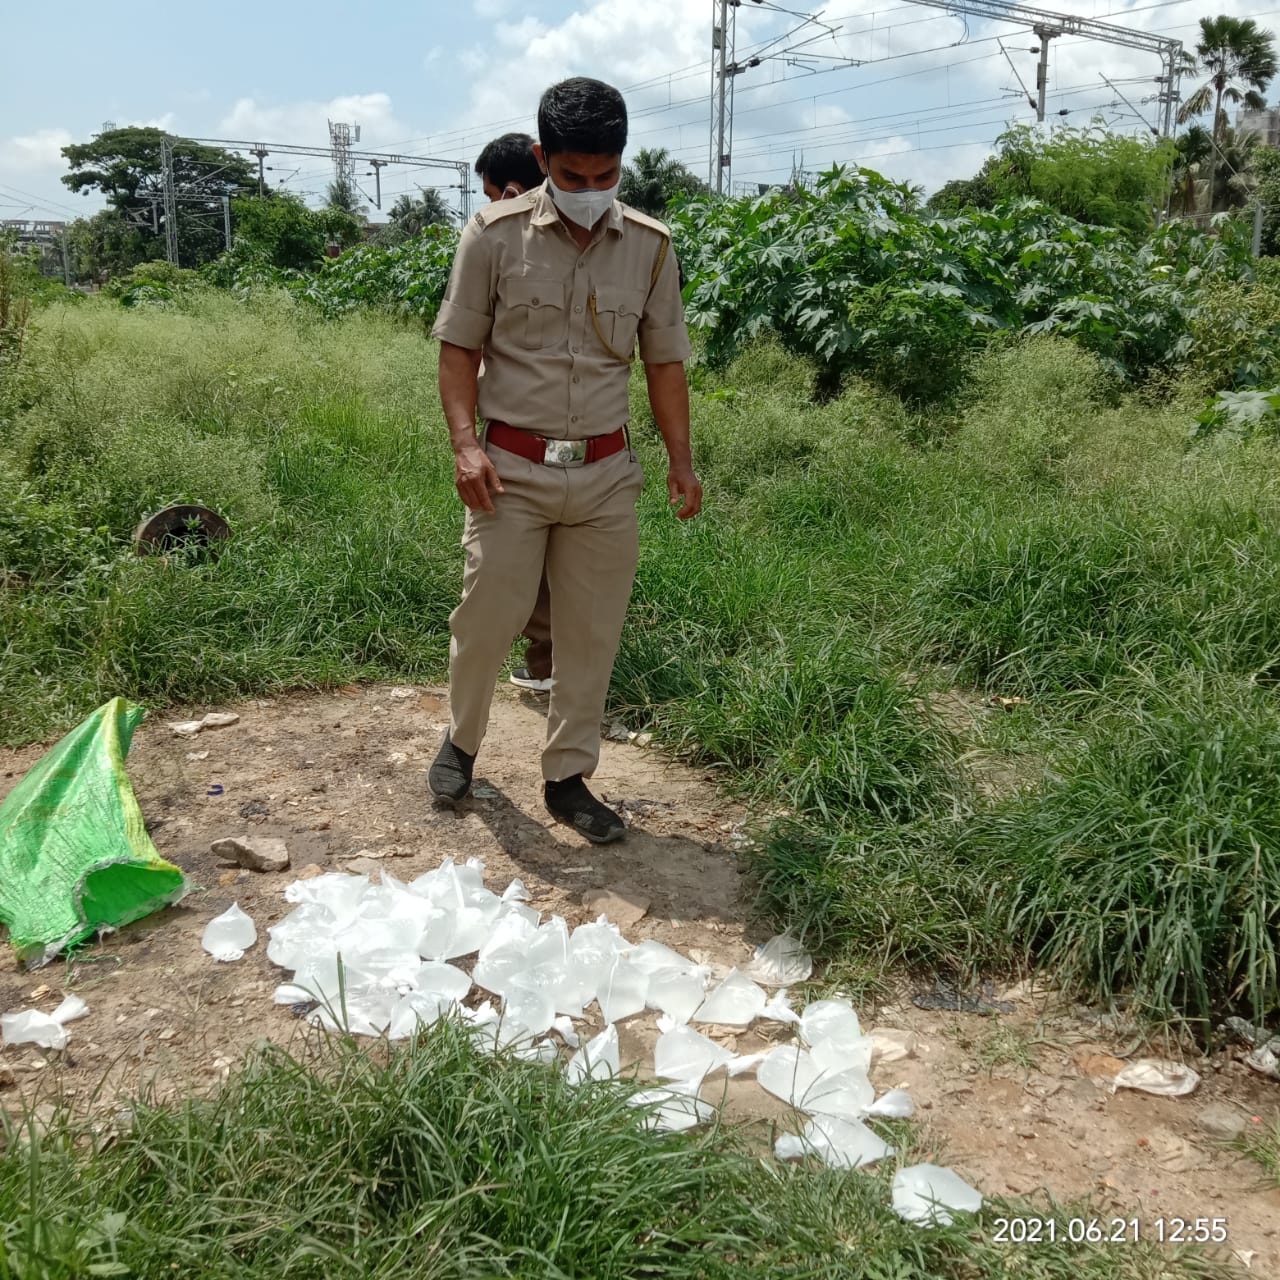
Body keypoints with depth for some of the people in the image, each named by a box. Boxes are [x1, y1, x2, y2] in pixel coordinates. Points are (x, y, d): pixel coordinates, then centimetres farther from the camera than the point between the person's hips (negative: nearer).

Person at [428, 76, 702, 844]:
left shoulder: (651, 246, 4)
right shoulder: (495, 235, -4)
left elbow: (665, 361, 9)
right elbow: (459, 348, 0)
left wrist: (682, 458, 3)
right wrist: (465, 443, -13)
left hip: (607, 475, 3)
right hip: (512, 470, -2)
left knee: (592, 634, 7)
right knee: (487, 618, 2)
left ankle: (569, 778, 21)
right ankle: (461, 741, 29)